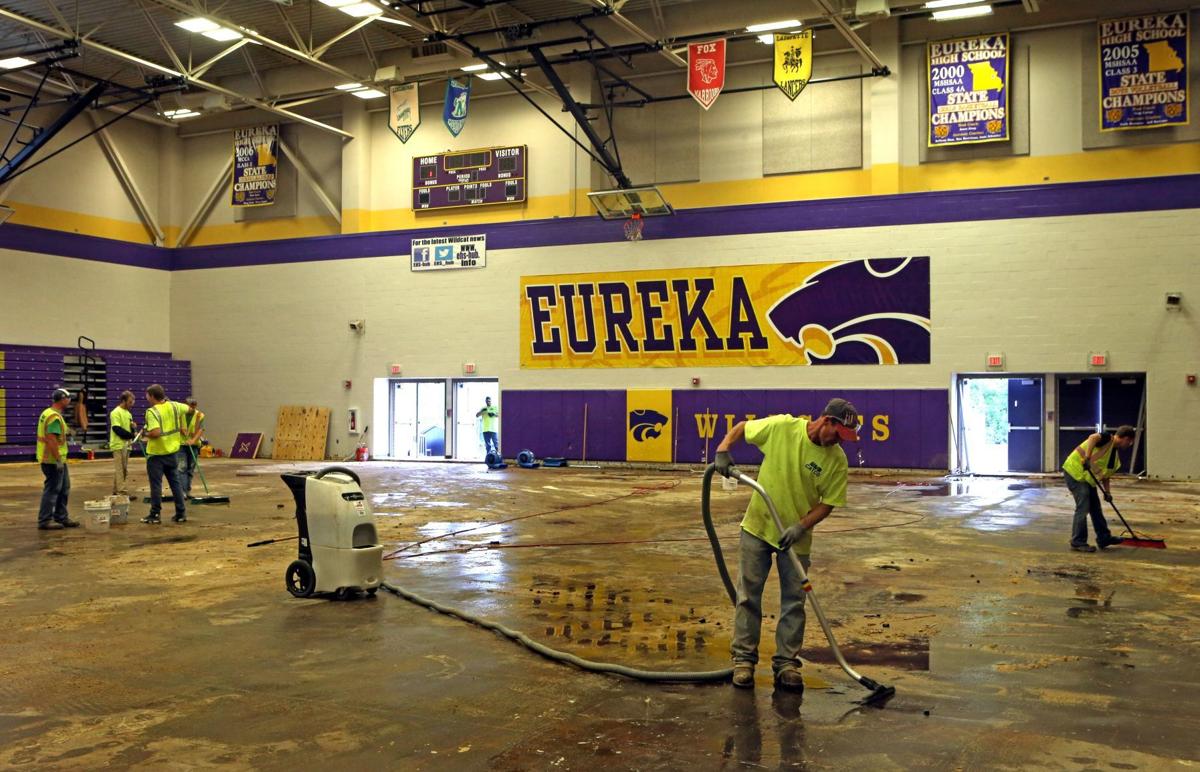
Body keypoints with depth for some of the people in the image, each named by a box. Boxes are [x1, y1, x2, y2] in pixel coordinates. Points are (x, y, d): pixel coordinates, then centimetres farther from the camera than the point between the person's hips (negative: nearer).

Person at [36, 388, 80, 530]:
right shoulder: (54, 417, -20)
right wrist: (58, 460, -23)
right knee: (52, 489, -3)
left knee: (64, 488, 16)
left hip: (57, 460, 10)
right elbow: (51, 439, -25)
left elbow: (49, 436, 21)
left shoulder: (48, 413, 13)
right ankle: (45, 521, 3)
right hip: (53, 460, -10)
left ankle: (61, 517, 22)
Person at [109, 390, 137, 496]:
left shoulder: (128, 413, 15)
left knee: (124, 470, 11)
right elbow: (117, 429, -18)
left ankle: (116, 491, 17)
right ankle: (122, 492, -7)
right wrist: (131, 435, -16)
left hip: (126, 445, 9)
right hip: (119, 445, -9)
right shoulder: (116, 413, -11)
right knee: (121, 470, -8)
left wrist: (133, 427, -1)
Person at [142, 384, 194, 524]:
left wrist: (146, 435, -11)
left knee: (156, 485, 4)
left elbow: (155, 433, -29)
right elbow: (189, 409, 22)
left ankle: (155, 515, 11)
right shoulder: (174, 406, 1)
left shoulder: (152, 412, -19)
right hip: (172, 451, 6)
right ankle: (181, 513, 14)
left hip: (156, 453, -6)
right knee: (175, 482, 12)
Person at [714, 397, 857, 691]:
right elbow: (742, 427, -1)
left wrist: (801, 526, -21)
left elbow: (828, 502, -8)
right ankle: (743, 658, 13)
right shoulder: (782, 427, -15)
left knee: (793, 601, 6)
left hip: (796, 536, 1)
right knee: (748, 595, 4)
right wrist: (723, 451, -17)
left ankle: (786, 663, 16)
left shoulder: (837, 460, -12)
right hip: (758, 526, -1)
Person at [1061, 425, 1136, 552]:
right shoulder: (1107, 439, -13)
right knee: (1083, 508, -10)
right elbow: (1092, 438, -36)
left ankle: (1104, 538, 24)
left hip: (1088, 479, 10)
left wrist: (1107, 492, 4)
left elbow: (1105, 475, 18)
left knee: (1096, 508, 14)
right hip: (1075, 472, -10)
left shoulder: (1115, 457, 15)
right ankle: (1078, 542, -3)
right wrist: (1087, 458, -42)